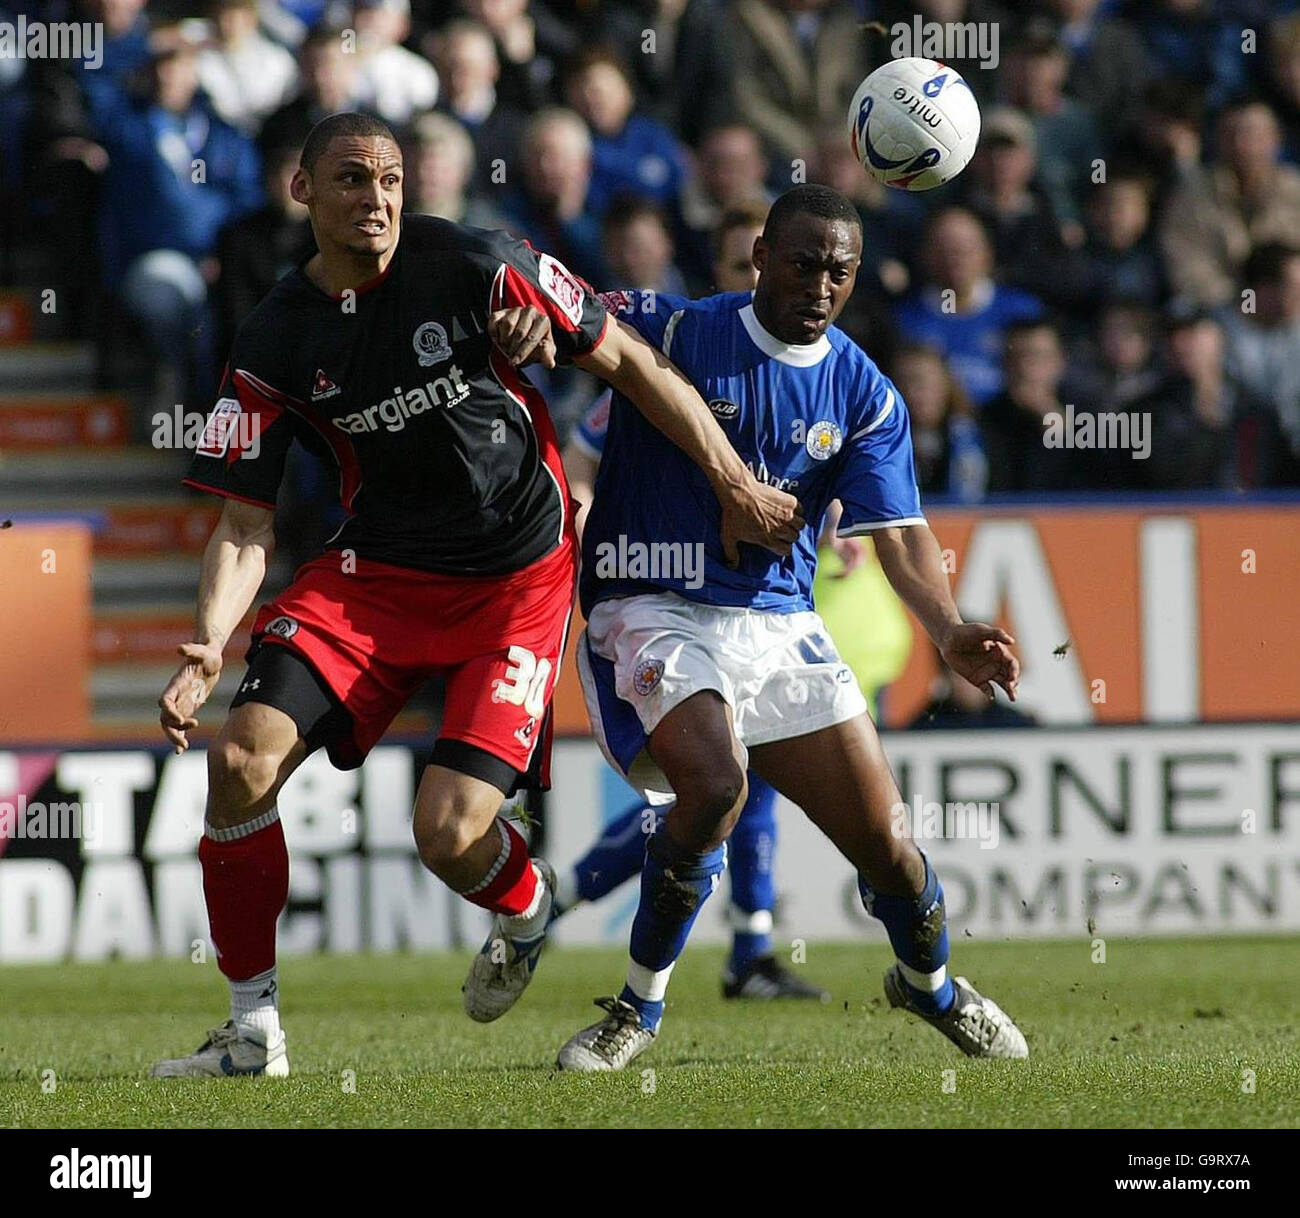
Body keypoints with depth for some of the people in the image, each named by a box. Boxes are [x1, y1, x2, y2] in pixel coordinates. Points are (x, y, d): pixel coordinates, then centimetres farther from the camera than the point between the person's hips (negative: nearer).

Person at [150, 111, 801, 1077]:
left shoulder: (477, 268, -12)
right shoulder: (274, 345, -3)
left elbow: (631, 363, -2)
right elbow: (246, 525, -2)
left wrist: (736, 486, -2)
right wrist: (208, 646, -20)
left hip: (517, 582, -3)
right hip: (377, 573, 3)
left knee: (450, 832, -17)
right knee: (243, 755, -17)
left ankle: (527, 908, 23)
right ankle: (254, 1029, -3)